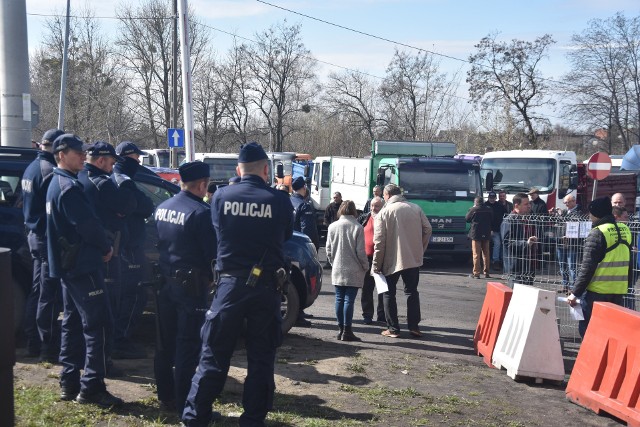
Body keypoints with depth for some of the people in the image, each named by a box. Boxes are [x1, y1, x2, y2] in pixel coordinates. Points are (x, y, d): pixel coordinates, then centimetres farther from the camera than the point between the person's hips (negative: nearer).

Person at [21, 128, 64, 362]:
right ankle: (48, 347, 3)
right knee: (49, 295, -3)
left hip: (35, 235, 10)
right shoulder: (50, 171, -19)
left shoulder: (31, 168, 12)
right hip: (48, 239, -10)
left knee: (37, 291, 16)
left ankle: (33, 342, 25)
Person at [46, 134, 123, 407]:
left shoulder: (57, 184, 15)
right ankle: (91, 388, -5)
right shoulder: (69, 187, -17)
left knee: (73, 323, 14)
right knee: (96, 325, -7)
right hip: (82, 264, -11)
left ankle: (69, 383, 21)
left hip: (68, 265, 11)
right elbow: (88, 224, -20)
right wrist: (106, 248, -5)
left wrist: (100, 246, 12)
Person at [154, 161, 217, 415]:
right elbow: (212, 252, -14)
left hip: (165, 282, 8)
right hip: (190, 285, -8)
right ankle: (184, 404, 4)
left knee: (165, 341, 14)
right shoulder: (201, 212, -16)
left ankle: (165, 397, 24)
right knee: (188, 345, -1)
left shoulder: (162, 208, 8)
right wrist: (209, 277, 3)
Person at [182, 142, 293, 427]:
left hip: (230, 283, 1)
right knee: (260, 358, 10)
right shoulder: (280, 201, -6)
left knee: (214, 354, 11)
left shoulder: (221, 197, -2)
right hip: (266, 286, -1)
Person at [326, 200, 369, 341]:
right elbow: (360, 251, -10)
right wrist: (365, 266, 5)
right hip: (353, 271, -4)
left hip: (337, 270, 4)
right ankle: (347, 330, 0)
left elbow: (328, 249, 6)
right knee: (349, 300, -2)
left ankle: (341, 328, 15)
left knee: (339, 299, 10)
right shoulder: (357, 227, -11)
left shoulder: (332, 226, 1)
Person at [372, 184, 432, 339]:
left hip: (391, 260, -3)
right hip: (413, 259, 3)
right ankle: (413, 326, 13)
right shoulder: (416, 209, 2)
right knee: (412, 291, 15)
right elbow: (427, 229, 2)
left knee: (389, 293, 10)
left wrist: (376, 265, -5)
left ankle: (393, 328, 9)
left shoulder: (384, 213, -8)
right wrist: (420, 249, 12)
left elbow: (379, 241, -11)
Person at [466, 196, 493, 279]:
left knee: (476, 254, -2)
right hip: (486, 234, 4)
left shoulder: (473, 209, -10)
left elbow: (467, 218, 3)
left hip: (476, 234, -4)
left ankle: (476, 273, -4)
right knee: (486, 254, 12)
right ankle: (486, 272, 15)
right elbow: (492, 221, 12)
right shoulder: (489, 210, 4)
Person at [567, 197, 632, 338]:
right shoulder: (625, 230, 8)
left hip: (597, 292, -7)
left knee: (587, 329, 4)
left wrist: (575, 292, -10)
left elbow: (587, 267, -15)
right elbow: (628, 264, 16)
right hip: (619, 291, 7)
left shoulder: (598, 233, -13)